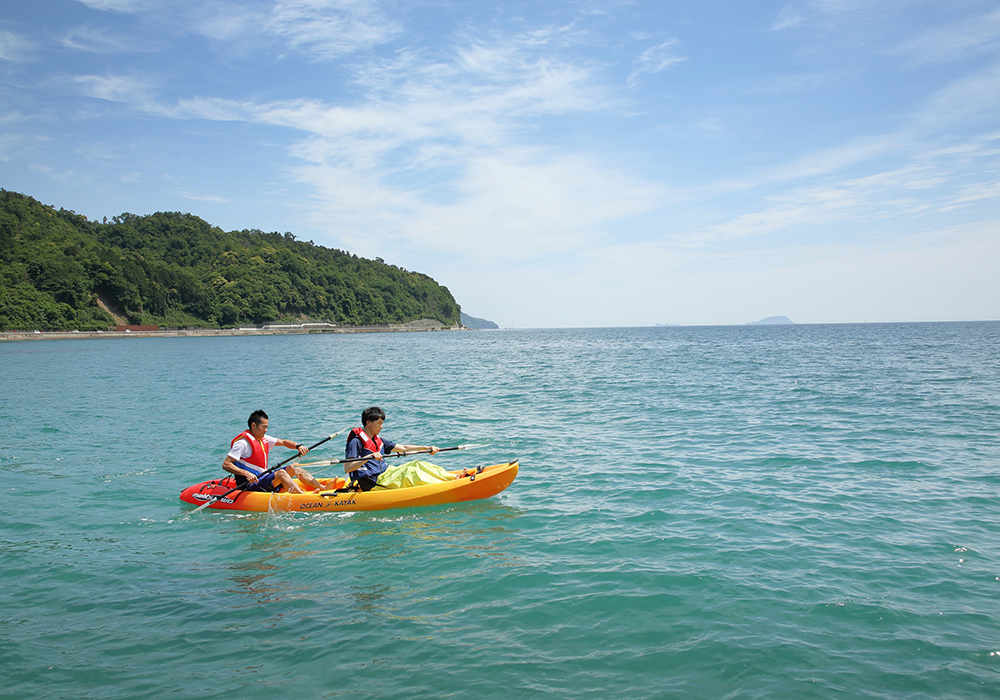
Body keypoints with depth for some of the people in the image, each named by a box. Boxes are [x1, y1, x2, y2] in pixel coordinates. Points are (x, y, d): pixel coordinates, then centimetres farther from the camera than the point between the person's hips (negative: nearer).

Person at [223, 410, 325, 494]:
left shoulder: (264, 439, 13)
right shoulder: (243, 443, -13)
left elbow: (283, 442, 18)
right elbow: (225, 464, -20)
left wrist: (298, 446, -3)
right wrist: (246, 474, -32)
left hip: (263, 479, 9)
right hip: (250, 485, -9)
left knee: (291, 469, 0)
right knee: (281, 473, -26)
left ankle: (323, 488, -11)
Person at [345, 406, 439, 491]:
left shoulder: (378, 441, 16)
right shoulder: (356, 442, -10)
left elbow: (403, 448, 19)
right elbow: (347, 468, -21)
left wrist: (427, 448, 10)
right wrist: (369, 457, -32)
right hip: (372, 484, -9)